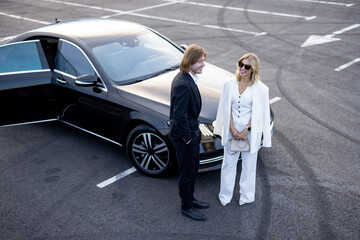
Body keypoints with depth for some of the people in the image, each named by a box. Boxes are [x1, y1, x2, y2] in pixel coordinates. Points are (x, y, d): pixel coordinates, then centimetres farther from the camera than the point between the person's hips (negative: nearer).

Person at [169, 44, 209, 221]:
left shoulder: (187, 79, 4)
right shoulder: (182, 84, -28)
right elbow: (179, 116, -28)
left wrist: (195, 132, 14)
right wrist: (187, 138, -18)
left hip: (191, 132, 10)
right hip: (183, 135, -10)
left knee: (193, 168, 23)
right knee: (187, 171, 7)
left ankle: (190, 199, 42)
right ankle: (186, 207, 25)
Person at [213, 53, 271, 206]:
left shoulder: (260, 88, -8)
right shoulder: (229, 84, 0)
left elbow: (257, 113, -9)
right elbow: (227, 108, -1)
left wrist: (246, 131, -14)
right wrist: (232, 129, -8)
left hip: (250, 130, -2)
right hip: (232, 129, 2)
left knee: (249, 164, 10)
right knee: (228, 162, 9)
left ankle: (246, 196, 26)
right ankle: (225, 196, 23)